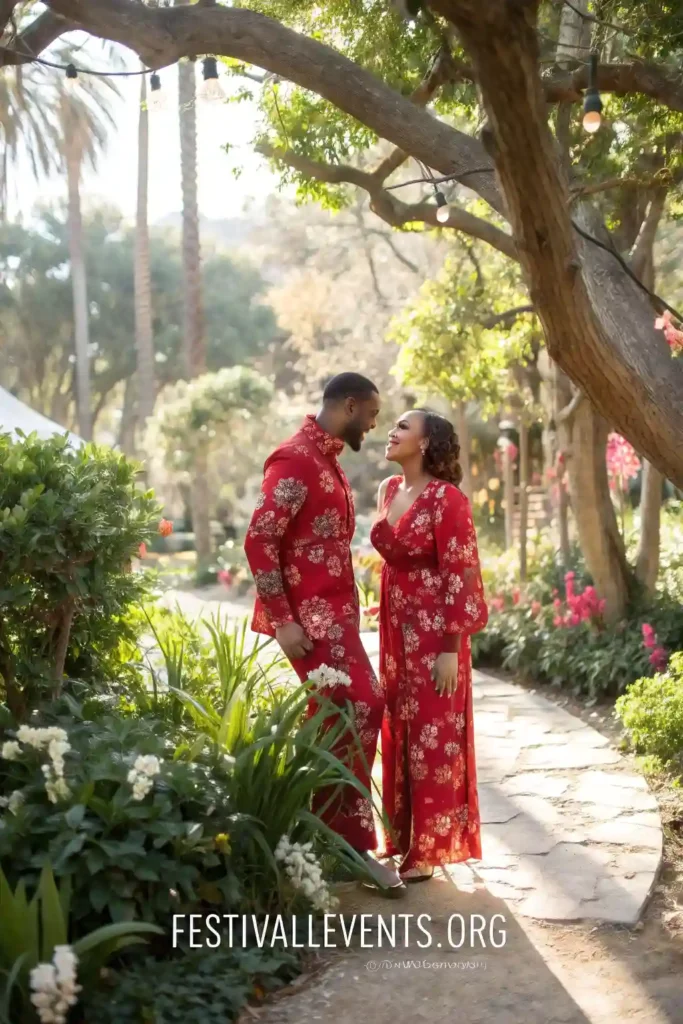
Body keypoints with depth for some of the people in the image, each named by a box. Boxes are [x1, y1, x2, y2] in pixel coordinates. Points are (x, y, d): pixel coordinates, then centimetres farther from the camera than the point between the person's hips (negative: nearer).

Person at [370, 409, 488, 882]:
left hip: (434, 633, -8)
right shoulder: (389, 490, 8)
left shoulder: (446, 498, -15)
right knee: (398, 734, 13)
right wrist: (387, 626, 16)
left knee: (432, 737, 1)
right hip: (396, 629, 8)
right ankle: (402, 839, 26)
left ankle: (428, 849, 12)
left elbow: (460, 576, -17)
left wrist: (451, 649, -18)